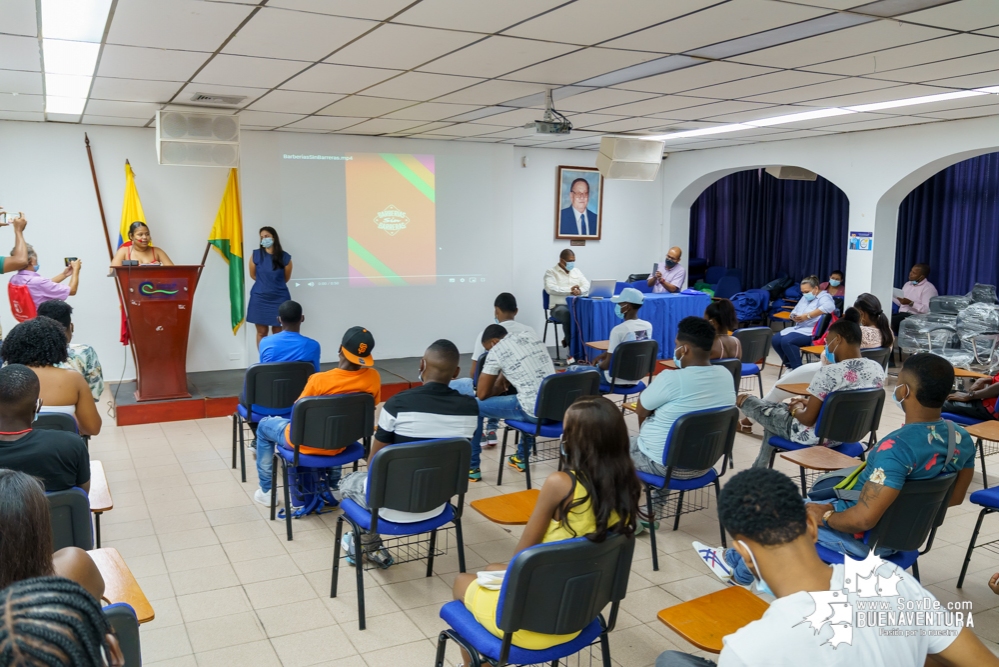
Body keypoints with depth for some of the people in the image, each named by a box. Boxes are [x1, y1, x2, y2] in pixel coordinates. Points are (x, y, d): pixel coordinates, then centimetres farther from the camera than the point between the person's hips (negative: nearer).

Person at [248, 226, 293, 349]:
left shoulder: (285, 257, -6)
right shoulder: (256, 255, -4)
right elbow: (253, 275, 9)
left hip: (279, 298, -1)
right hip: (259, 298, 1)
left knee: (277, 332, 6)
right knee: (261, 332, 5)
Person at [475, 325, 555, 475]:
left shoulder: (497, 350, -2)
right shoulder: (533, 338, 16)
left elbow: (482, 394, 4)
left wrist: (497, 389, 24)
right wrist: (504, 381, 34)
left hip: (535, 411, -7)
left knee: (475, 406, 10)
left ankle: (471, 467, 19)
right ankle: (521, 458, 45)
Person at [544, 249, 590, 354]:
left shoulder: (577, 271, 21)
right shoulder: (551, 272, 4)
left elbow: (587, 285, 9)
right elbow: (550, 288, -13)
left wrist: (580, 290, -15)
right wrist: (569, 290, -20)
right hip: (559, 306, -4)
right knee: (567, 313, -39)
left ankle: (568, 339, -15)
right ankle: (572, 344, -21)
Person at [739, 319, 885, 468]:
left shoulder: (829, 372, -29)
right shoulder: (877, 369, -6)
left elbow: (808, 419, -22)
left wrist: (796, 409, 0)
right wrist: (811, 402, 13)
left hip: (815, 438, -8)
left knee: (770, 410, 18)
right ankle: (759, 470, 43)